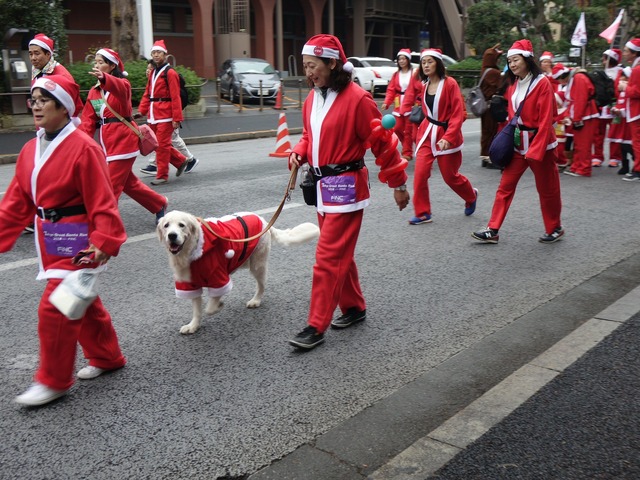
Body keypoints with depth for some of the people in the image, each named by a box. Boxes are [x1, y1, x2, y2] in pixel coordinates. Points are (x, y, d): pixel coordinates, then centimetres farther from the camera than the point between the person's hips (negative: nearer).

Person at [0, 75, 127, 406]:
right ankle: (107, 357, 36)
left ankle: (53, 381, 8)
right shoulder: (31, 150, 7)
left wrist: (103, 241, -26)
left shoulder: (84, 148, -17)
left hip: (77, 241, -8)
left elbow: (102, 201, -19)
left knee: (55, 307, -7)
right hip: (50, 239, 8)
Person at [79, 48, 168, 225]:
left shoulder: (123, 84, -7)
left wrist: (104, 78, -56)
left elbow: (120, 88, -34)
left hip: (123, 140, -7)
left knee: (111, 186, -8)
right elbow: (89, 120, 3)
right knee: (128, 182, 17)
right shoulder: (93, 92, 11)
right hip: (107, 143, 7)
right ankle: (159, 204, 35)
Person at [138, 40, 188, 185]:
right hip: (153, 116, 8)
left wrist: (177, 118, -18)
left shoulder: (170, 73, -9)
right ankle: (181, 160, 28)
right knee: (157, 144, 12)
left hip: (165, 115, -8)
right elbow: (147, 94, 16)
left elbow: (175, 97, -14)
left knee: (162, 145, -4)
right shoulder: (153, 73, 16)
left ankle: (162, 176, 4)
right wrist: (141, 111, 4)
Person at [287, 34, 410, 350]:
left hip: (345, 187, -8)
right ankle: (354, 308, 33)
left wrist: (398, 184, -7)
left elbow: (382, 143, -12)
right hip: (323, 186, 8)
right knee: (339, 253, 17)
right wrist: (299, 153, -1)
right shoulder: (312, 98, 8)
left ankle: (316, 327, 0)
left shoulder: (357, 99, -16)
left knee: (329, 258, -7)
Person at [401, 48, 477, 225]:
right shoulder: (424, 85, 5)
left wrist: (448, 137, -24)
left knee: (450, 176, 8)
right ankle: (423, 213, 1)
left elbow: (458, 114, -16)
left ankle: (471, 196, 38)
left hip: (446, 134, -5)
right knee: (420, 173, -9)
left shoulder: (450, 84, -13)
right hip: (427, 134, 5)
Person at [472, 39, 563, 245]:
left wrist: (535, 150, -20)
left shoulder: (542, 83, -13)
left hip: (540, 143, -6)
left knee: (547, 189, 7)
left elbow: (546, 120, -17)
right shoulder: (513, 85, 8)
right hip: (517, 144, 6)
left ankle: (555, 228, 25)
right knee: (505, 187, 1)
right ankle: (493, 231, 3)